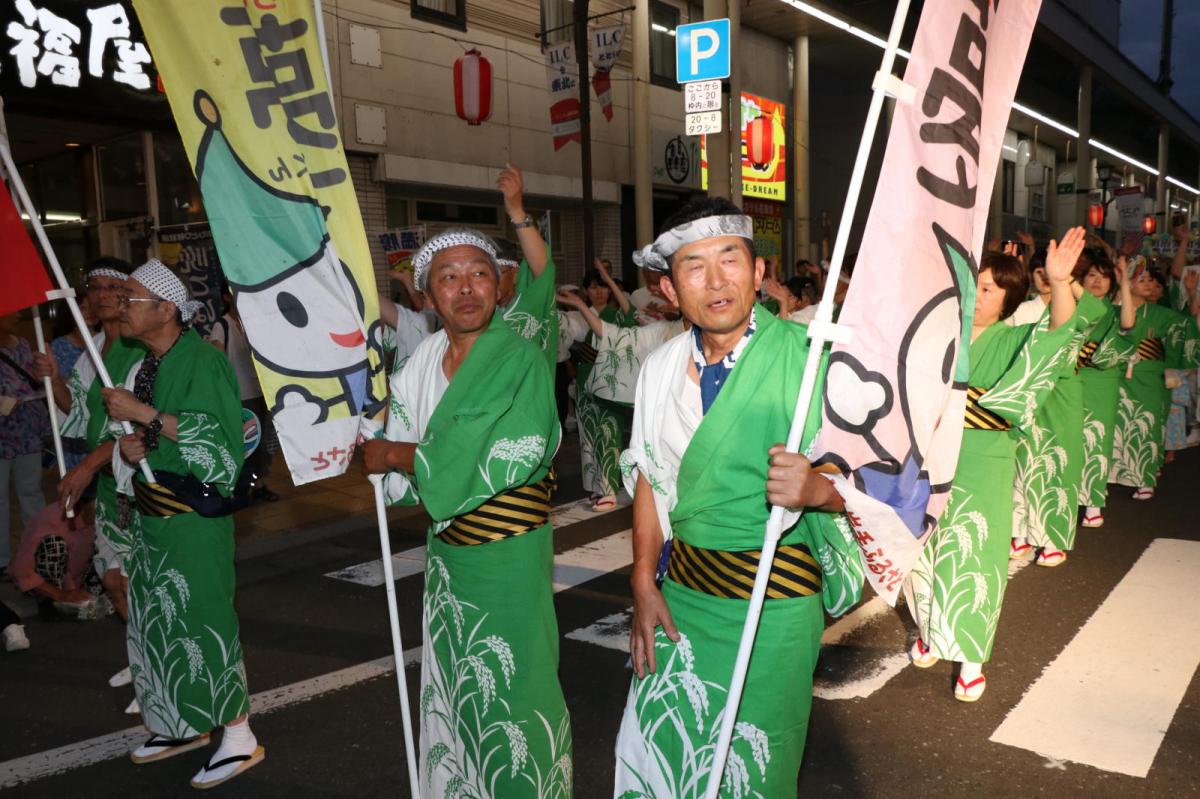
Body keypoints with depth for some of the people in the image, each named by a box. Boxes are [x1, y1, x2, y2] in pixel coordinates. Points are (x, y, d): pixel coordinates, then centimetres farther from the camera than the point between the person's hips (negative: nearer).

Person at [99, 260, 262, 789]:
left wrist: (143, 415, -21)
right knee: (157, 620, 14)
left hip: (193, 516, -8)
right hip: (150, 515, 8)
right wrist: (126, 447, -4)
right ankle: (184, 725, 30)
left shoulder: (202, 361, -13)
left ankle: (238, 736, 8)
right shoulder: (140, 366, 11)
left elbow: (218, 435, -22)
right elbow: (126, 432, 18)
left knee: (202, 619, -4)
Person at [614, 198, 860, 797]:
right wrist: (644, 584, 4)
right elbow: (650, 479, 9)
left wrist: (817, 489, -37)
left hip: (774, 604, -4)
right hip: (681, 594, 5)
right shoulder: (661, 367, 3)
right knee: (660, 750, 17)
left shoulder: (808, 355, -16)